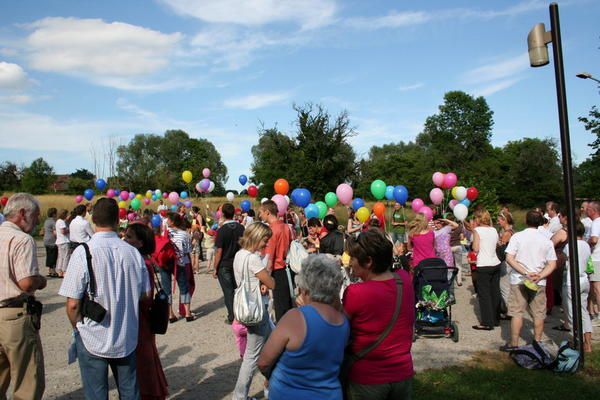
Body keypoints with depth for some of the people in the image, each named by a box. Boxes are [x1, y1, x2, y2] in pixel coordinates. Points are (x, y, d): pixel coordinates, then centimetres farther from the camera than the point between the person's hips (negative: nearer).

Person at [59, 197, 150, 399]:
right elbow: (145, 296, 0)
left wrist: (77, 328, 5)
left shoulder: (83, 252, -17)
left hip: (92, 339, -2)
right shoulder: (133, 253, -8)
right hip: (127, 338, 3)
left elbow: (73, 304, -15)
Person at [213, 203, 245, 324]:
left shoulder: (222, 230, -16)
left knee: (228, 292, 4)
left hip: (224, 265, -4)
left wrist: (215, 269, -6)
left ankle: (232, 318, 8)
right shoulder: (241, 228, -3)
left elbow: (219, 251, -15)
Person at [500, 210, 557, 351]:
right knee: (538, 313, 11)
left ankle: (513, 344, 8)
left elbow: (509, 258, -14)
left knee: (517, 312, 3)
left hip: (519, 280, -2)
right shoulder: (546, 240, 1)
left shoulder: (517, 236, -5)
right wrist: (539, 276, -12)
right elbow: (552, 264, -4)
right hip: (539, 282, 2)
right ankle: (537, 343, 19)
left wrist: (526, 273, -15)